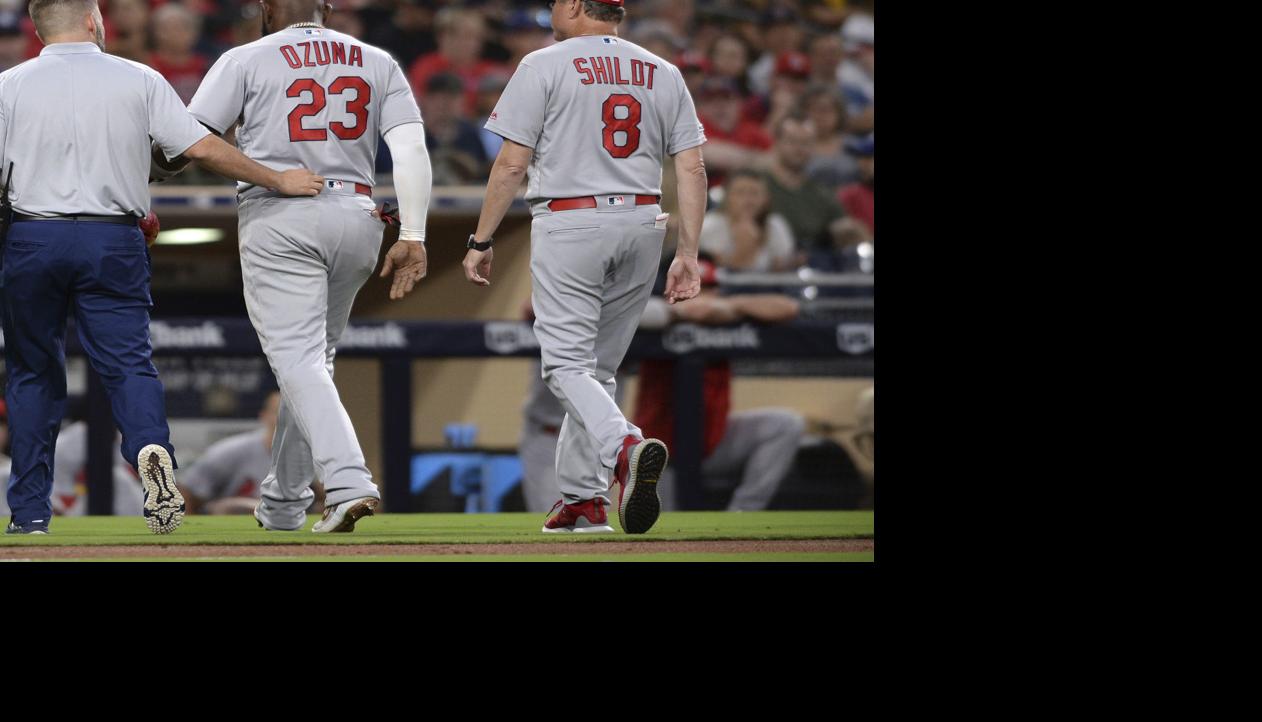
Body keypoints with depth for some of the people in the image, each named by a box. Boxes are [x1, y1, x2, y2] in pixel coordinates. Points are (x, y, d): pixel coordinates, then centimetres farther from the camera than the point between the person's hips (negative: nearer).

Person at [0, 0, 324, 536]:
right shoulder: (139, 81, 3)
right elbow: (204, 149, -1)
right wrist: (279, 181, 7)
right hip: (114, 243, 0)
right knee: (129, 361, -1)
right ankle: (151, 448, -33)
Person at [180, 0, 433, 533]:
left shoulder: (247, 60, 2)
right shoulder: (378, 63, 12)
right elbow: (411, 149, 1)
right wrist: (412, 238, -3)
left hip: (279, 219, -4)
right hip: (356, 217, 4)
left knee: (298, 358, -8)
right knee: (315, 358, 18)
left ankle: (347, 482, -27)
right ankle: (284, 500, 24)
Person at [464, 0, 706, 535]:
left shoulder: (544, 66, -4)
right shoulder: (663, 74, 10)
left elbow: (511, 164, -8)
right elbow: (692, 170, 4)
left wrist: (481, 241, -1)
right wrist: (688, 254, 5)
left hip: (569, 226, -5)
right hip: (642, 227, 5)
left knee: (567, 365, -6)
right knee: (598, 365, 16)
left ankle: (624, 447, -33)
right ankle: (581, 499, 17)